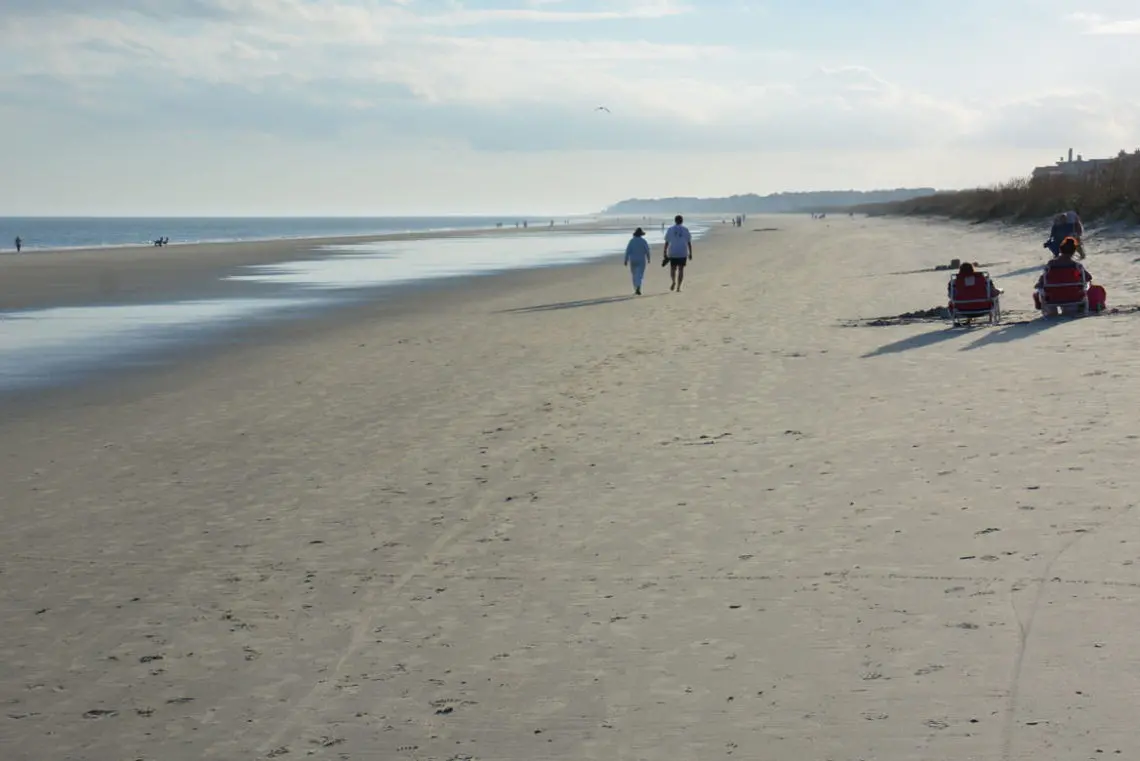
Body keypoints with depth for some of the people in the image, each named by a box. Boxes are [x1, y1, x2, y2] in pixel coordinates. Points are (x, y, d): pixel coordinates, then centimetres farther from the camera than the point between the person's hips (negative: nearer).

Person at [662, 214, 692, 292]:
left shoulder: (670, 230, 2)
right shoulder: (685, 230, 1)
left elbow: (666, 243, 1)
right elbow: (689, 243, 0)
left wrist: (665, 254, 4)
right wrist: (690, 253, 5)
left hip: (672, 253, 0)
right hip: (683, 253, 0)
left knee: (673, 268, 13)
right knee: (681, 269, 5)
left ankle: (673, 281, -14)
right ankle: (678, 287, -2)